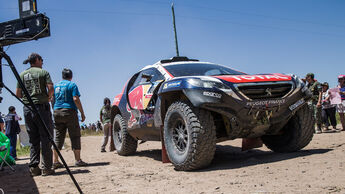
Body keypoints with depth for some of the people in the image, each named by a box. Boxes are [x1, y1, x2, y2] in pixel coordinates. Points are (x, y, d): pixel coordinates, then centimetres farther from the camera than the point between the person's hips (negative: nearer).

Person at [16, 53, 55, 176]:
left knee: (33, 140, 10)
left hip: (27, 109, 5)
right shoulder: (43, 72, 0)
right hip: (41, 107, -4)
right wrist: (48, 97, 6)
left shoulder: (22, 74, 11)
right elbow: (51, 88, -12)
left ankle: (34, 168, 8)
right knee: (46, 138, -1)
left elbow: (18, 94, 9)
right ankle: (46, 168, -3)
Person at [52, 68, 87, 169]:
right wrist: (82, 113, -9)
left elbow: (52, 100, 19)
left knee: (58, 137, 8)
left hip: (57, 112, 6)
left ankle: (55, 161, 6)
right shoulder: (72, 85, -2)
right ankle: (78, 160, -3)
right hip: (69, 111, -6)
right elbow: (76, 99, -12)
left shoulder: (56, 85, 17)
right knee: (75, 136, -1)